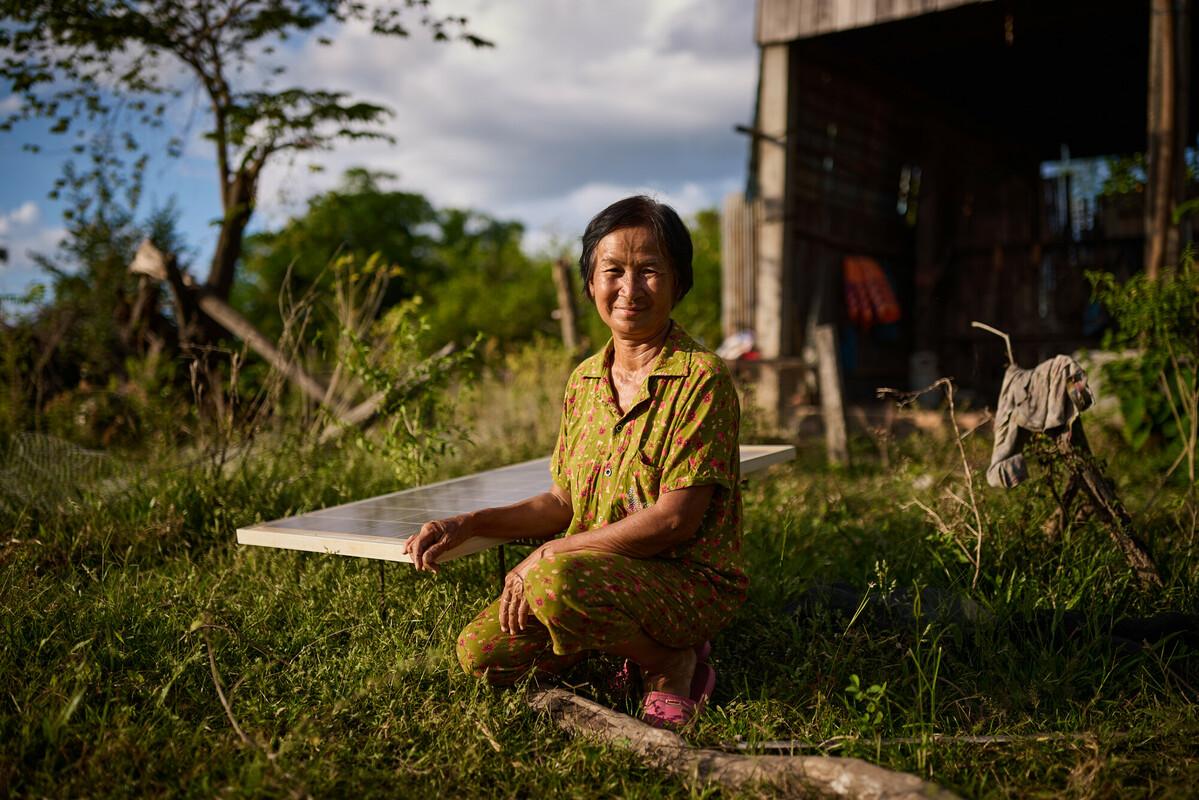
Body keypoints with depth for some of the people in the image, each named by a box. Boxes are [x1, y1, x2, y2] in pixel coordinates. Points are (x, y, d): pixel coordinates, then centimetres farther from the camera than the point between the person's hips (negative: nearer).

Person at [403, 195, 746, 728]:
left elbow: (676, 519, -20)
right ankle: (635, 640, 11)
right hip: (596, 574, 7)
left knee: (559, 581, -33)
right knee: (482, 653, -8)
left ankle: (672, 662, -5)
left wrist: (547, 557, -19)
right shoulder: (584, 380, 8)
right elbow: (564, 503, 12)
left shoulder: (701, 379, -14)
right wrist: (466, 525, 0)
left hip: (692, 582, -7)